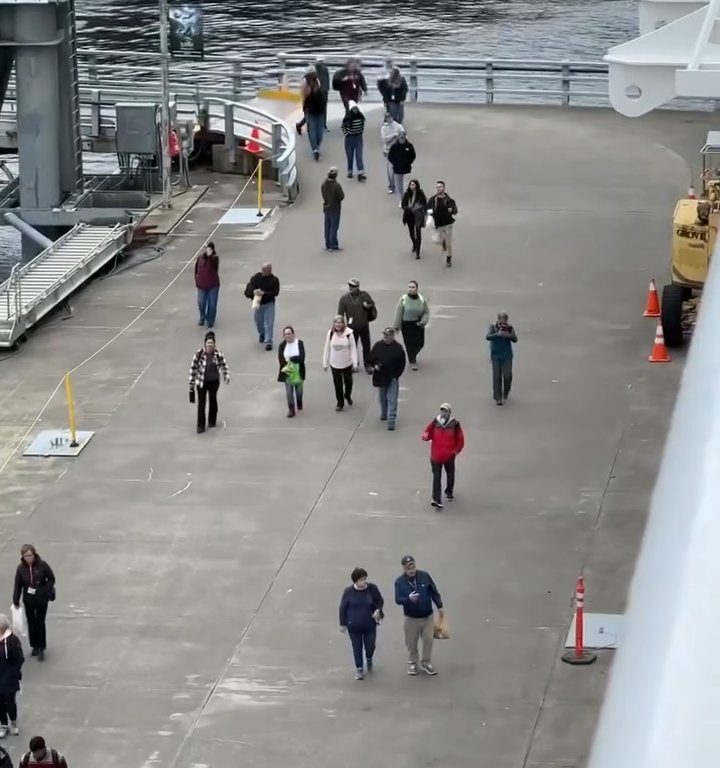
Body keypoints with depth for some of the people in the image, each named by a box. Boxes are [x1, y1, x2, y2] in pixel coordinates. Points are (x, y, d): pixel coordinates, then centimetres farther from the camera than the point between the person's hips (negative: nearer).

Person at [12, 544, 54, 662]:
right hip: (28, 600, 3)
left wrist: (46, 592, -19)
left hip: (41, 600, -3)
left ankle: (41, 649, 14)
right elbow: (18, 585, -1)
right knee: (31, 623, 13)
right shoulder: (21, 568, -9)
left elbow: (51, 579, -7)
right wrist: (16, 601, 0)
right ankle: (35, 646, 30)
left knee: (40, 623, 3)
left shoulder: (42, 565, -16)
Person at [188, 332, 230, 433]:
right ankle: (200, 425, 5)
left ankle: (212, 421, 37)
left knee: (213, 400, 18)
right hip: (201, 382, -2)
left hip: (214, 382, 2)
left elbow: (223, 366, 6)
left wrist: (226, 377, 2)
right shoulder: (199, 354, -17)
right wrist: (191, 382, -8)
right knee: (201, 403, -2)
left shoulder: (218, 354, -10)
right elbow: (193, 368, -10)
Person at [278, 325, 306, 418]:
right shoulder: (282, 345, -7)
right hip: (287, 372, 0)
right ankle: (291, 409, 4)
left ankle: (299, 403, 43)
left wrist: (290, 359, -24)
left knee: (299, 389, 18)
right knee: (289, 391, -2)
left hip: (298, 371, 0)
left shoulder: (299, 343, -12)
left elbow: (302, 358, -19)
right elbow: (281, 360, -9)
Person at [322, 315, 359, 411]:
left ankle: (348, 396, 46)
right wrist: (325, 363, 2)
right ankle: (340, 403, 20)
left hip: (347, 364, -1)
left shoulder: (348, 333, -14)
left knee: (348, 382, 18)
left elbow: (353, 349, -8)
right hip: (335, 364, 1)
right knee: (337, 384, 6)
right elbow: (327, 349, 0)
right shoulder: (330, 334, -8)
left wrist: (355, 363, -10)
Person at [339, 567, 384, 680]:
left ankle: (369, 659, 42)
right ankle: (359, 669, 23)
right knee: (357, 648, 7)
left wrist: (378, 610, -15)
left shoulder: (372, 589, -11)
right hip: (354, 626, -1)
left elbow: (380, 601, 5)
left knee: (370, 646, 8)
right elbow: (343, 608, -3)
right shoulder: (348, 592, -13)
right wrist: (342, 624, 0)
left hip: (370, 625, 1)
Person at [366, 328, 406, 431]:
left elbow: (402, 364, -3)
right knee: (382, 398, 19)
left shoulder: (398, 348, -9)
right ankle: (384, 414, 41)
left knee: (392, 400, -5)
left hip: (393, 378, -3)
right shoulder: (378, 346, -2)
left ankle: (391, 421, -5)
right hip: (380, 377, 3)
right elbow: (370, 358, 5)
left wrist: (396, 375, -9)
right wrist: (374, 365, -15)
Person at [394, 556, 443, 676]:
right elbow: (398, 599, -16)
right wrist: (408, 599, -36)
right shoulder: (399, 582, -13)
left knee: (428, 640, 6)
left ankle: (426, 663, 24)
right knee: (411, 643, 8)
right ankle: (412, 663, 29)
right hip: (411, 618, -1)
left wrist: (439, 606, 3)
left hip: (428, 617, 1)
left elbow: (434, 592, 1)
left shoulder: (424, 576, -10)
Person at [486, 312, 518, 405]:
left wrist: (510, 335, -31)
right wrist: (497, 334, -35)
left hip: (507, 355, 1)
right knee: (497, 376, -3)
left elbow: (515, 340, -10)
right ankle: (497, 398, 2)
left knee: (507, 375, -3)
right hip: (496, 355, -1)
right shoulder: (493, 327, -6)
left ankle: (505, 393, 27)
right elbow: (488, 337, -19)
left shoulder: (510, 328, -4)